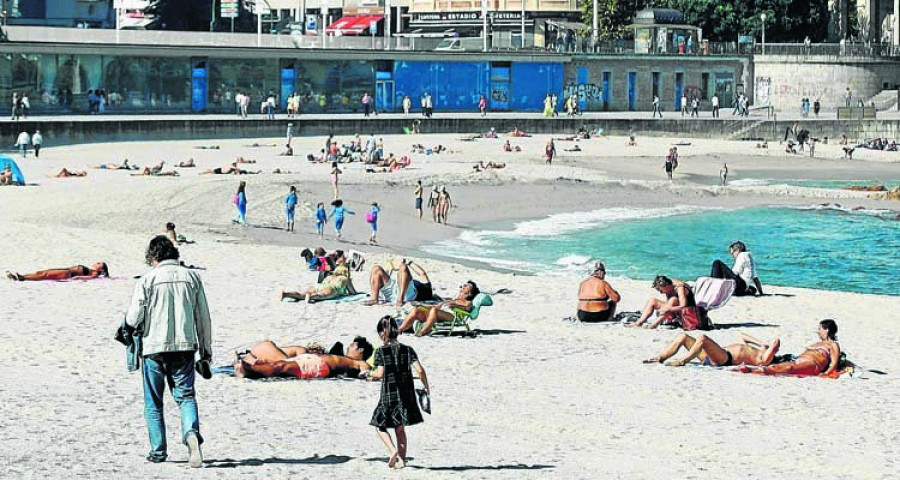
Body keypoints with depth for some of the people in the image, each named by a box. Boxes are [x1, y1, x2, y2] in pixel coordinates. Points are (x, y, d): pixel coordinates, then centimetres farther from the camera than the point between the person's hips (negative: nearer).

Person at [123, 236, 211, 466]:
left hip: (155, 347, -2)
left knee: (153, 402, 10)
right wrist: (206, 349, 17)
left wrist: (129, 319, 18)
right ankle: (191, 432, -22)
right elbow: (203, 317, 8)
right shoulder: (191, 277, 5)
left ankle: (158, 451, 11)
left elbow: (133, 319, -6)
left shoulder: (148, 280, -5)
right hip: (185, 347, 2)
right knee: (186, 395, 6)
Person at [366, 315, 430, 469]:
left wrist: (370, 374, 7)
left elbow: (380, 373, -13)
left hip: (389, 395, -4)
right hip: (406, 395, 4)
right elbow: (420, 370, -6)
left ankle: (394, 450, -11)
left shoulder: (381, 351, -7)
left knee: (381, 426, 12)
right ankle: (402, 459, 14)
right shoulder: (408, 350, 2)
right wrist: (426, 387, 6)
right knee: (400, 429, 16)